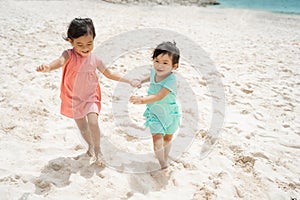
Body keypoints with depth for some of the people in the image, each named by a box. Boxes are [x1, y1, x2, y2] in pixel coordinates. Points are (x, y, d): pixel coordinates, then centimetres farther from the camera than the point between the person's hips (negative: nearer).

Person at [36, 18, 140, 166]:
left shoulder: (94, 59, -8)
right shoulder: (69, 55, -18)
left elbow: (109, 74, 5)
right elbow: (60, 61, -42)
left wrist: (129, 81, 2)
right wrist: (48, 67, -66)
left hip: (91, 97, 0)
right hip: (73, 98, 0)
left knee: (93, 123, -18)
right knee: (82, 127, 15)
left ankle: (97, 150, 5)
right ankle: (90, 146, 45)